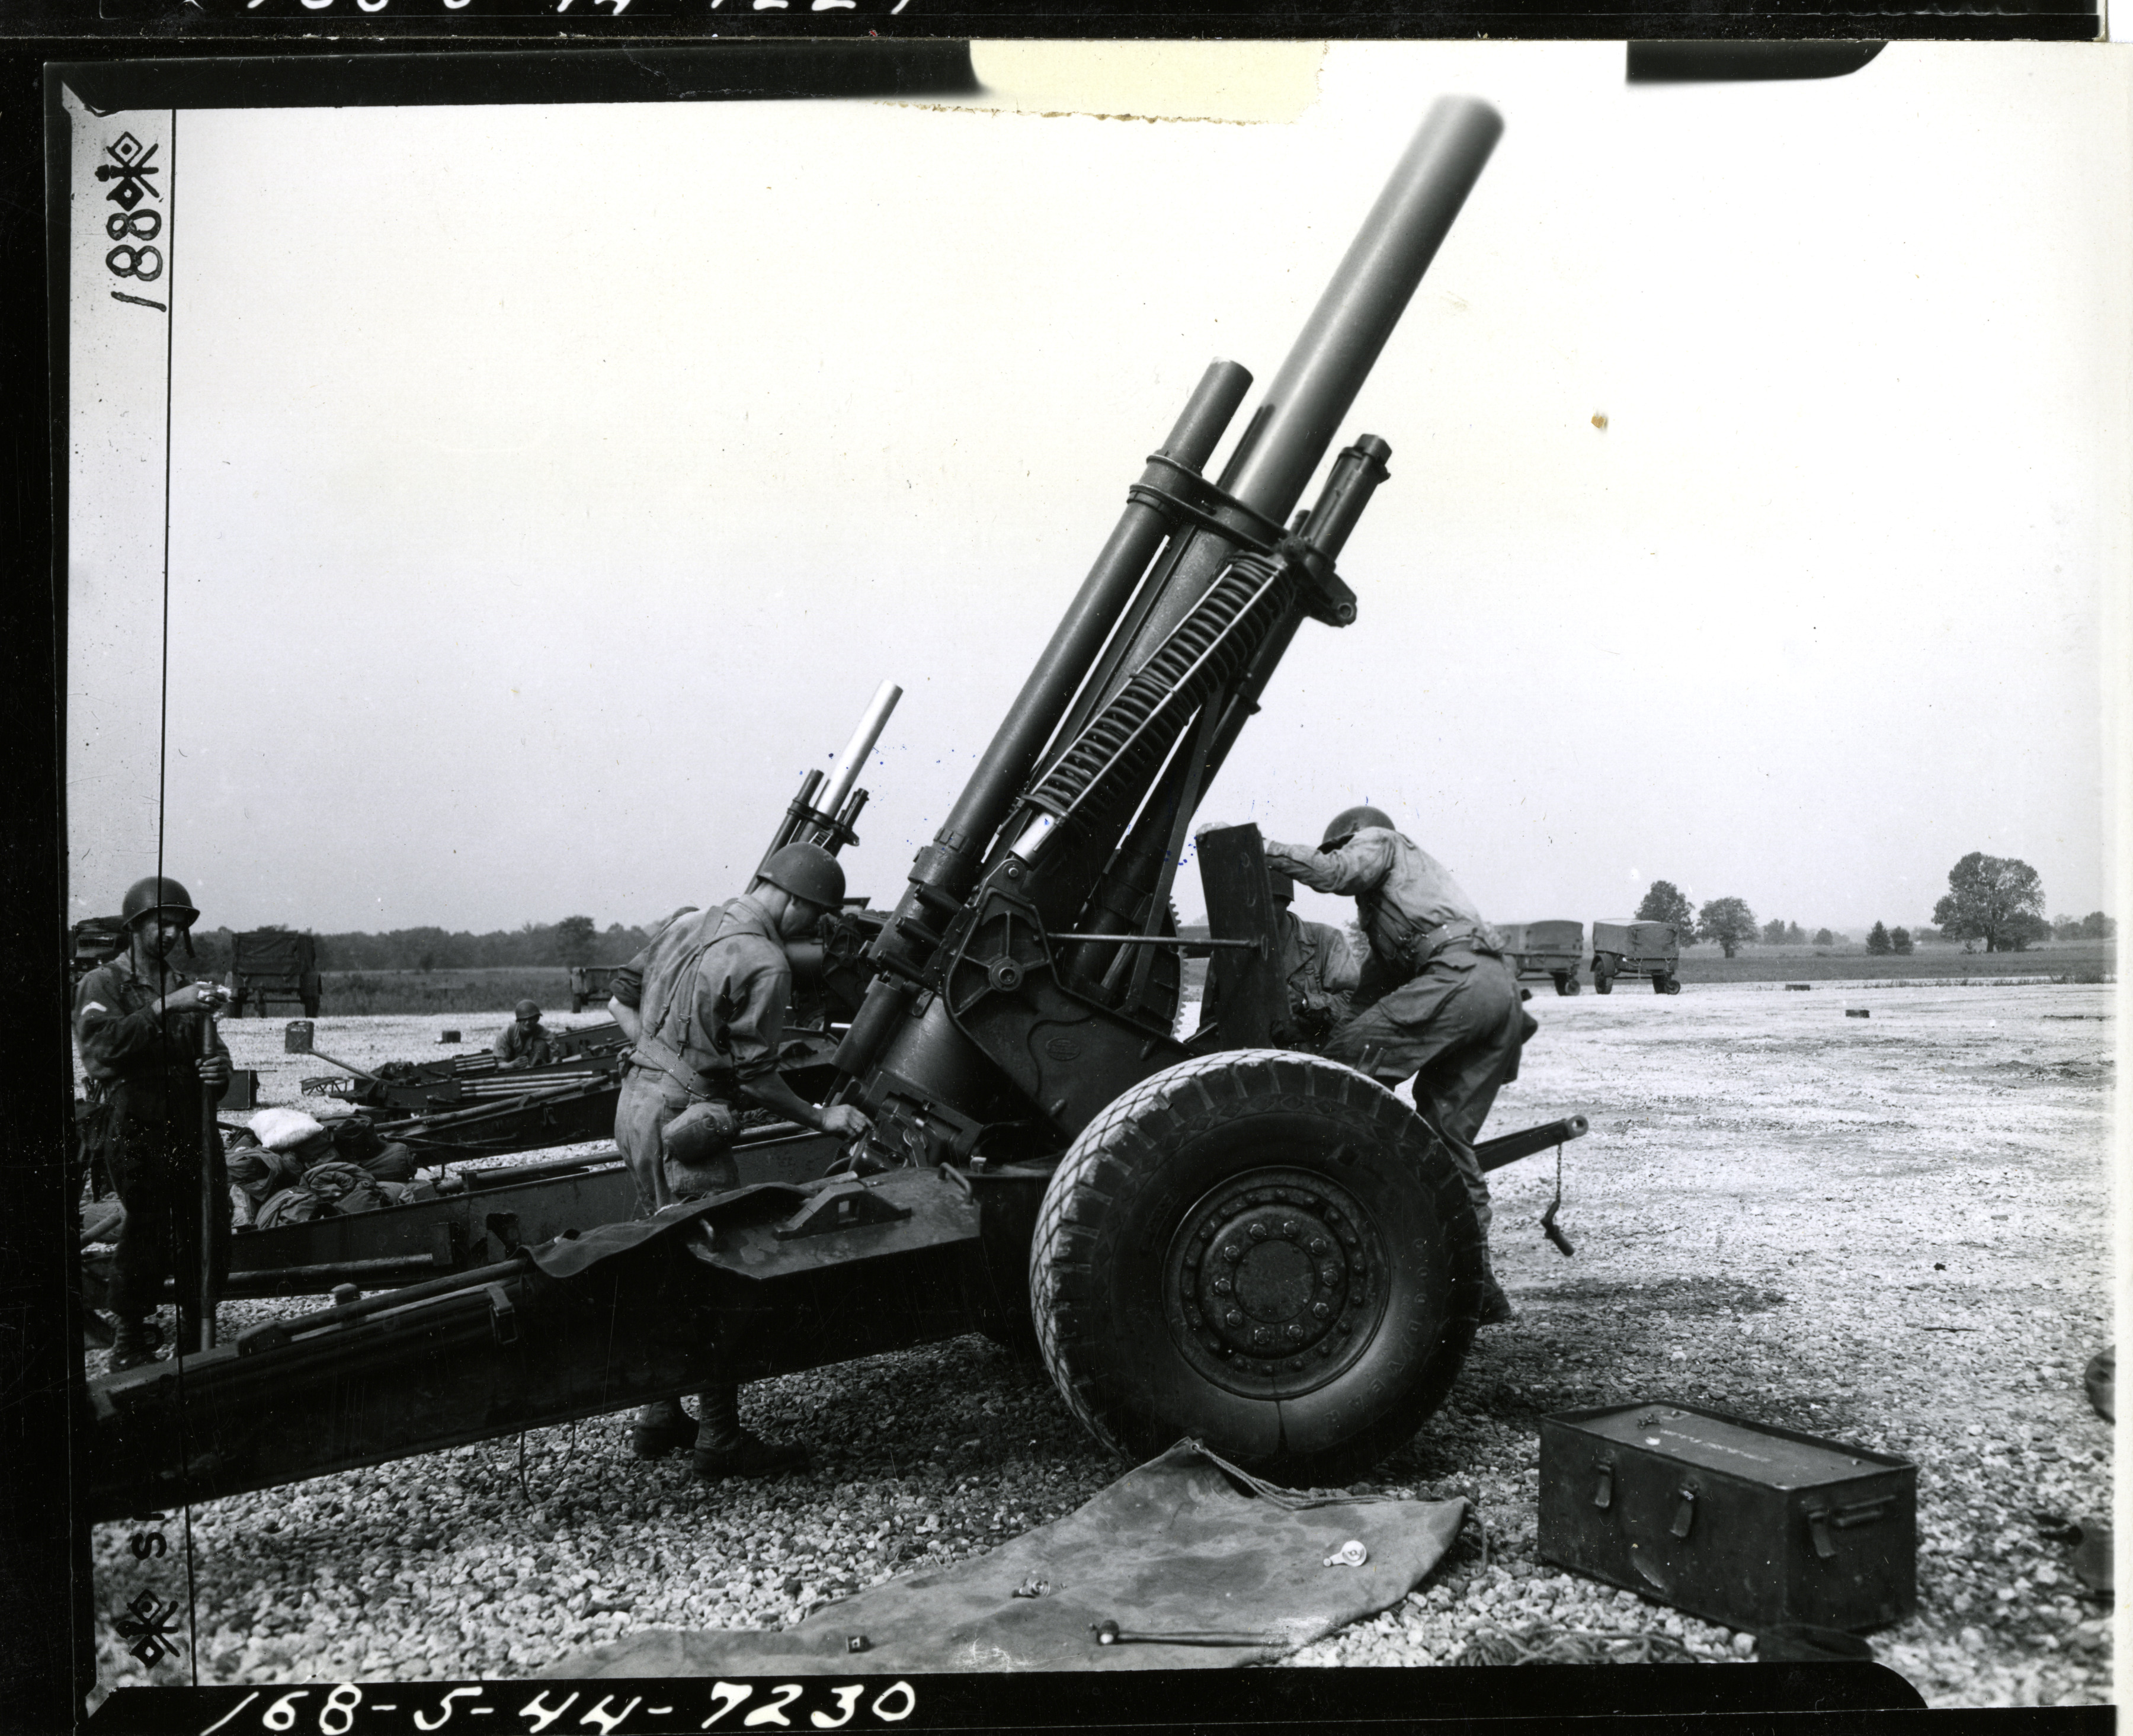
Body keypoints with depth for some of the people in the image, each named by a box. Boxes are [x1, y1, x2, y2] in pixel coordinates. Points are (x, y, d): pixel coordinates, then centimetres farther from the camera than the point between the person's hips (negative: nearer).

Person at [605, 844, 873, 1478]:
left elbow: (622, 1001, 15)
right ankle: (720, 1439, 4)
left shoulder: (687, 927, 11)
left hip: (636, 1102, 9)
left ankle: (659, 1418, 27)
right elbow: (755, 1076, -16)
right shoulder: (764, 964, -16)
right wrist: (822, 1118, -5)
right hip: (683, 1122, -9)